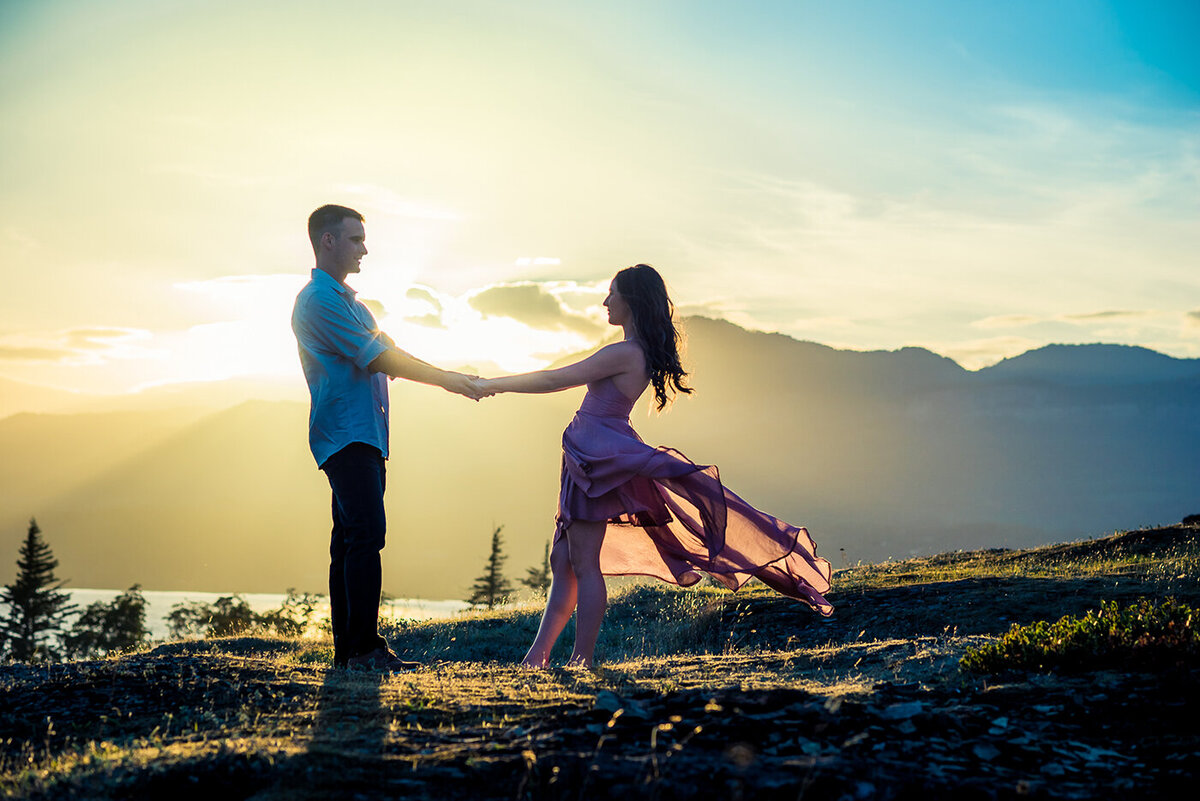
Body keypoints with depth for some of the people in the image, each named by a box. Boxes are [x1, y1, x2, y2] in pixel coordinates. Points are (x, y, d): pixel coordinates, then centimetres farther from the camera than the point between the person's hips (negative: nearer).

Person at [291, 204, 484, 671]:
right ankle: (364, 648, -17)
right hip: (346, 434, -10)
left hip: (364, 437, 10)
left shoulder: (347, 301, 24)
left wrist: (447, 376, 8)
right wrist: (445, 380, -8)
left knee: (351, 540, 7)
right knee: (365, 534, -16)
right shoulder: (319, 300, -9)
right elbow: (381, 359, -13)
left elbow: (388, 357, 22)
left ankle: (348, 650, 8)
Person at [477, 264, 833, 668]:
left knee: (583, 563, -6)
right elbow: (567, 380, 23)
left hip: (599, 459, -10)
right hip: (591, 458, 10)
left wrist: (494, 384, -7)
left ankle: (582, 659, -1)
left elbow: (555, 379, -16)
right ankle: (538, 654, 14)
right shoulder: (643, 352, 14)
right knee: (562, 562, 10)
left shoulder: (625, 353, -16)